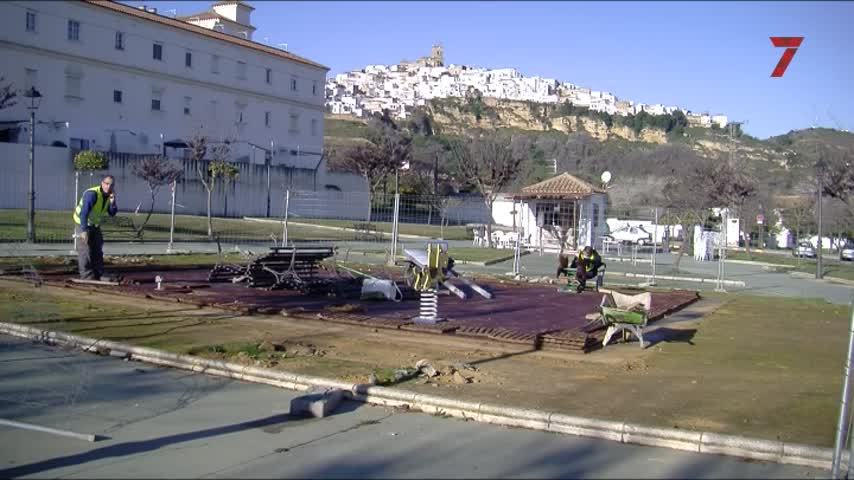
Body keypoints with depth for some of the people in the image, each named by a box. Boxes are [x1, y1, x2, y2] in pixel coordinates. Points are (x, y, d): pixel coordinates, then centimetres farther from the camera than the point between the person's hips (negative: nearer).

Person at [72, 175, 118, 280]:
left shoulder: (109, 195, -3)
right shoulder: (92, 194, -27)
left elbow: (112, 213, -6)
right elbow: (84, 213, -33)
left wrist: (112, 202, -25)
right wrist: (84, 230, -38)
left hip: (95, 224, 8)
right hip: (83, 223, -8)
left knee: (97, 249, 12)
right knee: (85, 250, -10)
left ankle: (98, 275, 22)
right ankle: (87, 277, -8)